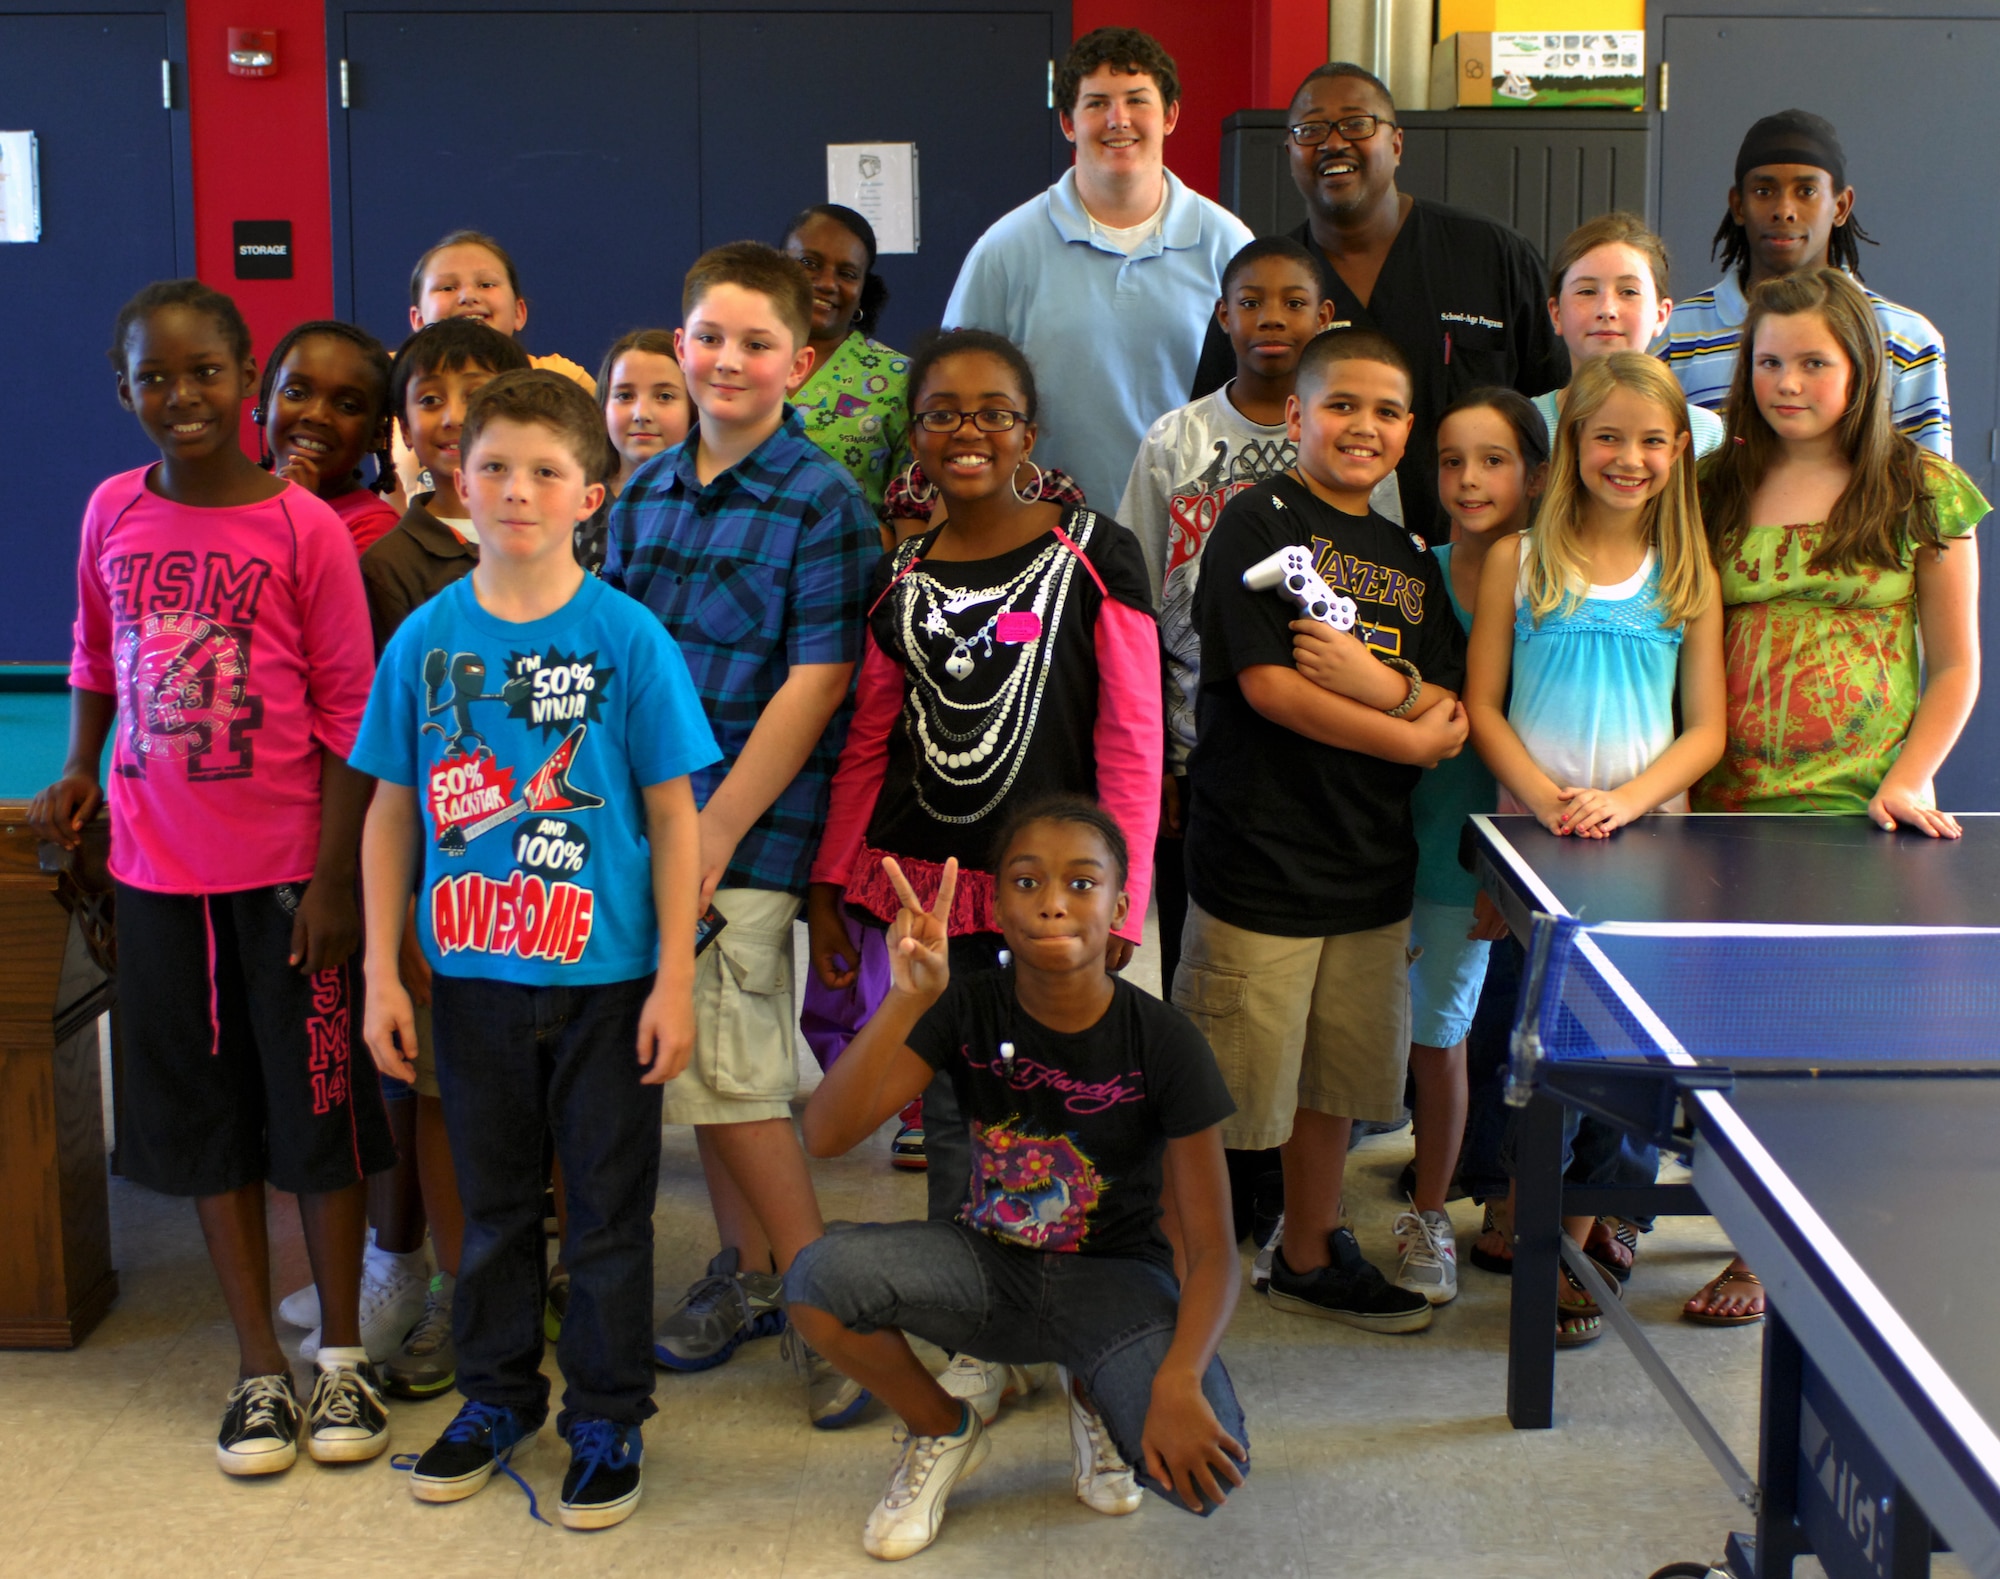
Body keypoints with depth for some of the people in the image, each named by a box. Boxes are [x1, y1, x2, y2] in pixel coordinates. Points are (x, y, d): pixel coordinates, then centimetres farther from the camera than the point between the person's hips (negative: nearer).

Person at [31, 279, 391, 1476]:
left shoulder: (305, 527, -10)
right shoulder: (112, 513, 2)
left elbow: (348, 715, -8)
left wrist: (336, 878, -11)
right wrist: (81, 771, 7)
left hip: (289, 871, -4)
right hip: (161, 871, 4)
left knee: (320, 1110, 5)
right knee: (208, 1119, 10)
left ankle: (343, 1356, 20)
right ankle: (261, 1368, 22)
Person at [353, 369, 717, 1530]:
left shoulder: (628, 637, -9)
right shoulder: (426, 638, -1)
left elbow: (675, 816, -6)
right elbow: (391, 812, 5)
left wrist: (674, 983, -9)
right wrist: (382, 974, 3)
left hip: (605, 975, -3)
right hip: (474, 975, 3)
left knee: (610, 1207, 8)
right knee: (494, 1202, 17)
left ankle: (608, 1417, 24)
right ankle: (498, 1397, 34)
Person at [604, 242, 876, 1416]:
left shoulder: (823, 504, -9)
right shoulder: (646, 493, 10)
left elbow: (817, 681, -13)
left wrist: (720, 829, -15)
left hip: (756, 818, -6)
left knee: (727, 1060, -7)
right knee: (714, 1051, 14)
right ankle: (749, 1269, 28)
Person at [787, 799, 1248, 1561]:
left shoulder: (1164, 1043, -16)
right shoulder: (968, 1008, -11)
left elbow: (1212, 1250, -15)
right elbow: (825, 1135, -24)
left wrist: (1178, 1384, -32)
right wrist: (908, 1000, -38)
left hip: (1112, 1277, -1)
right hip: (990, 1263, 2)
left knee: (1204, 1470, -29)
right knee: (815, 1277, -28)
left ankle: (1092, 1394, 9)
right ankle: (944, 1429, 4)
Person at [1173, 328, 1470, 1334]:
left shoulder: (1407, 556, 13)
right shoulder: (1261, 520, -6)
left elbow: (1455, 713, 7)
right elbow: (1268, 685, -16)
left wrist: (1393, 688, -15)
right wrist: (1410, 736, -9)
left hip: (1371, 866, 7)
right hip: (1261, 857, -7)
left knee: (1333, 1080, 18)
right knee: (1222, 1092, -3)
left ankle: (1309, 1259, 34)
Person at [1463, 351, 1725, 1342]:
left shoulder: (1689, 576, 6)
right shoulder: (1519, 561, 3)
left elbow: (1706, 731, 4)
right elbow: (1482, 708, 1)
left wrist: (1624, 801, -12)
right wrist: (1547, 797, -13)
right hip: (1534, 840, -1)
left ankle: (1567, 1228, 16)